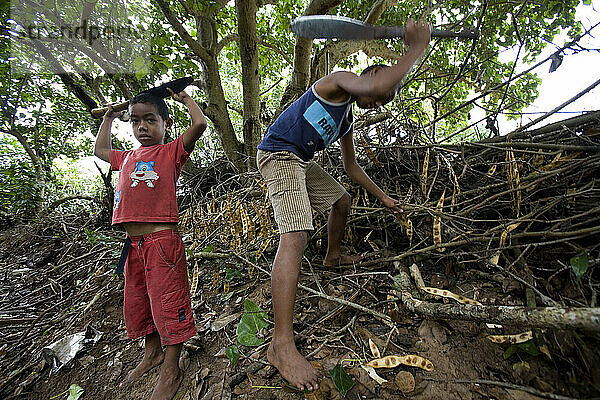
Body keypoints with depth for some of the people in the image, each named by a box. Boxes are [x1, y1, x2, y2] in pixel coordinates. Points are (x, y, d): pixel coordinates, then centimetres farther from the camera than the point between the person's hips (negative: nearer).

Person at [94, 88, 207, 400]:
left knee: (167, 302, 0)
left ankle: (171, 370, 18)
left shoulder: (172, 151, 1)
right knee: (136, 302, 19)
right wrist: (108, 118, 42)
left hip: (162, 239, -7)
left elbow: (200, 124, -12)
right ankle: (152, 353, 42)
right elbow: (99, 150, 41)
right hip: (133, 243, 8)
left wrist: (185, 98, 6)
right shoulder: (127, 157, 20)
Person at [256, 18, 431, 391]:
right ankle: (282, 344, -24)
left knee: (342, 200, 20)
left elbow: (352, 166, 24)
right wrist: (417, 46, -11)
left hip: (301, 162, 10)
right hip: (278, 154, -10)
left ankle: (334, 255, 42)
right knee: (295, 235, -26)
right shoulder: (339, 80, -4)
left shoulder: (347, 119, 20)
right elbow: (381, 84, -27)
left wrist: (383, 196, 25)